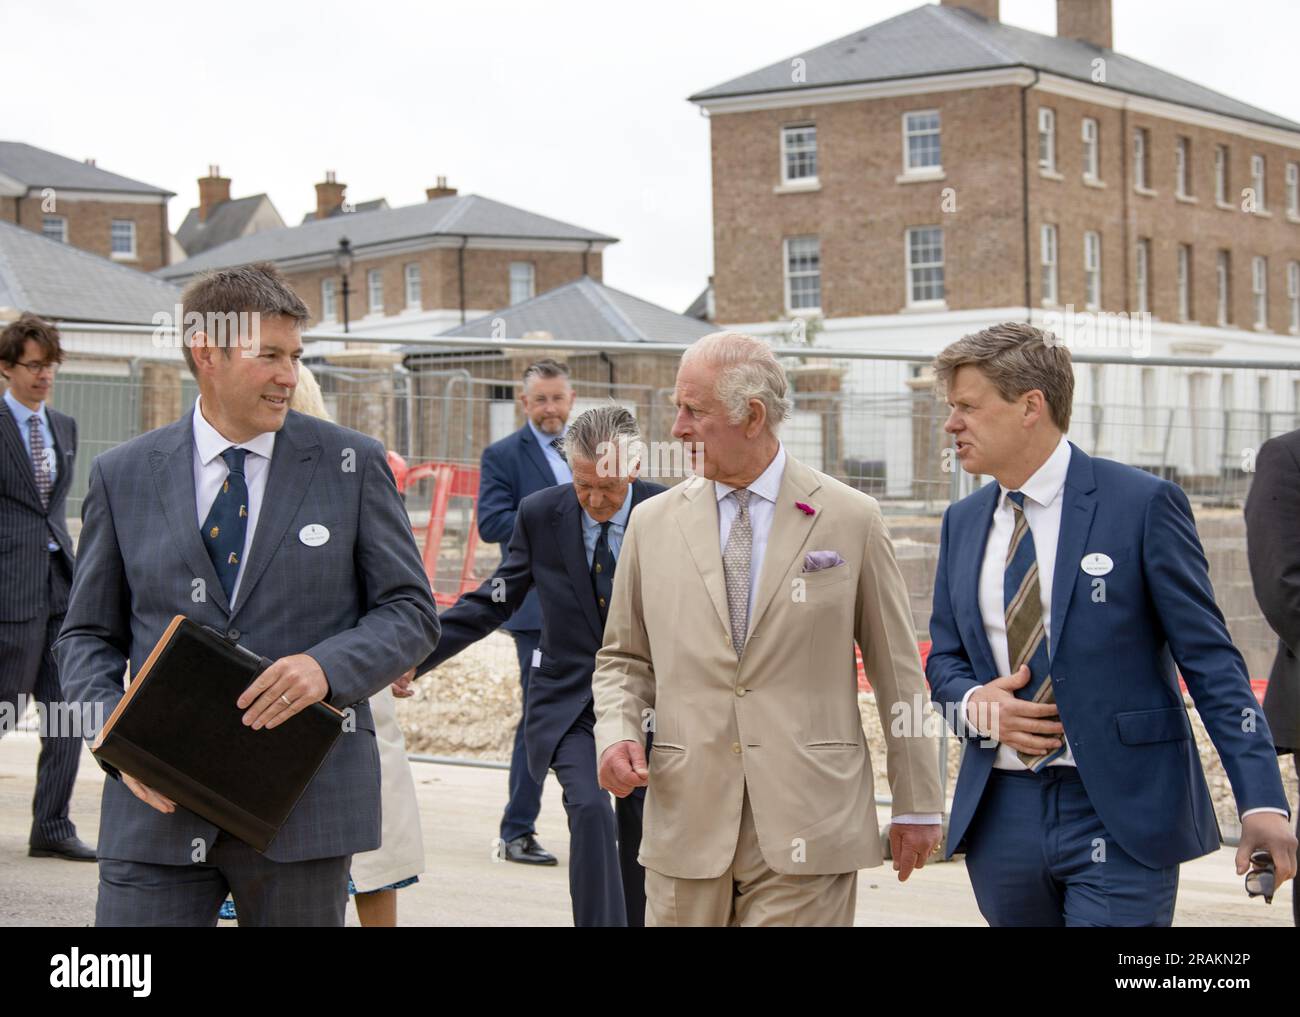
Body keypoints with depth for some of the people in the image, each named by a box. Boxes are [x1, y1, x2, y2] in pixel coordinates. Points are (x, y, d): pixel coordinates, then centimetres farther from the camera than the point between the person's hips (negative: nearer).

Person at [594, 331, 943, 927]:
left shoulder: (851, 520, 0)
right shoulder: (654, 524, 8)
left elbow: (896, 669, 5)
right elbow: (623, 660, 17)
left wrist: (916, 805, 6)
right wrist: (617, 733, -4)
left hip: (806, 832, -2)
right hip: (687, 824, 3)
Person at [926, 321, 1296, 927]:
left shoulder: (1143, 505, -6)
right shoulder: (962, 522, 11)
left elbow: (1210, 661, -8)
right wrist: (973, 701, -6)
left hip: (1122, 816, -5)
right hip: (1001, 815, 5)